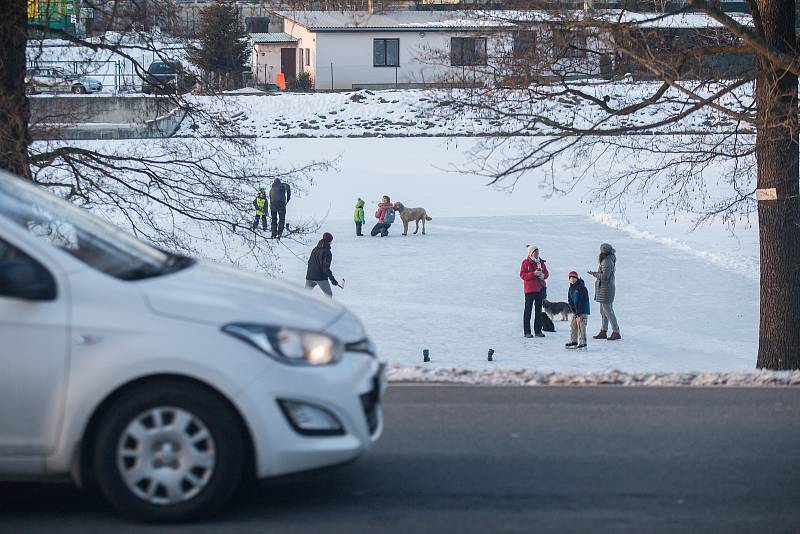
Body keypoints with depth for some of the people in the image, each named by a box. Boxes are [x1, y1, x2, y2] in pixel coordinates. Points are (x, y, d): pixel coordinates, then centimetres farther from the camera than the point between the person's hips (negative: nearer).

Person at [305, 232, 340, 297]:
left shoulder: (315, 249, 9)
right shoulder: (327, 252, -13)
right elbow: (326, 268, -19)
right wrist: (333, 280, -16)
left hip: (310, 276, 6)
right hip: (321, 277, -6)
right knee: (329, 295, 6)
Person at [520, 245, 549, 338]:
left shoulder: (541, 262, 11)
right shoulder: (526, 262, -4)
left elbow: (546, 273, 17)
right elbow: (522, 275, -11)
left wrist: (543, 275, -7)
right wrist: (533, 274, -22)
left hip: (540, 288, 5)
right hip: (530, 289, -5)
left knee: (539, 310, 9)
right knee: (528, 310, -3)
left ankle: (538, 331, 15)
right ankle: (527, 331, -1)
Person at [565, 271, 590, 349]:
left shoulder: (581, 287, -11)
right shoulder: (570, 289, 11)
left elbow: (582, 301, -15)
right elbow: (570, 301, 9)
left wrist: (578, 312, -17)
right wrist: (573, 310, -6)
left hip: (582, 311, -8)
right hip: (575, 311, 8)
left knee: (581, 326, -10)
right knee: (573, 325, 9)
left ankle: (583, 343, -8)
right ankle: (573, 342, 18)